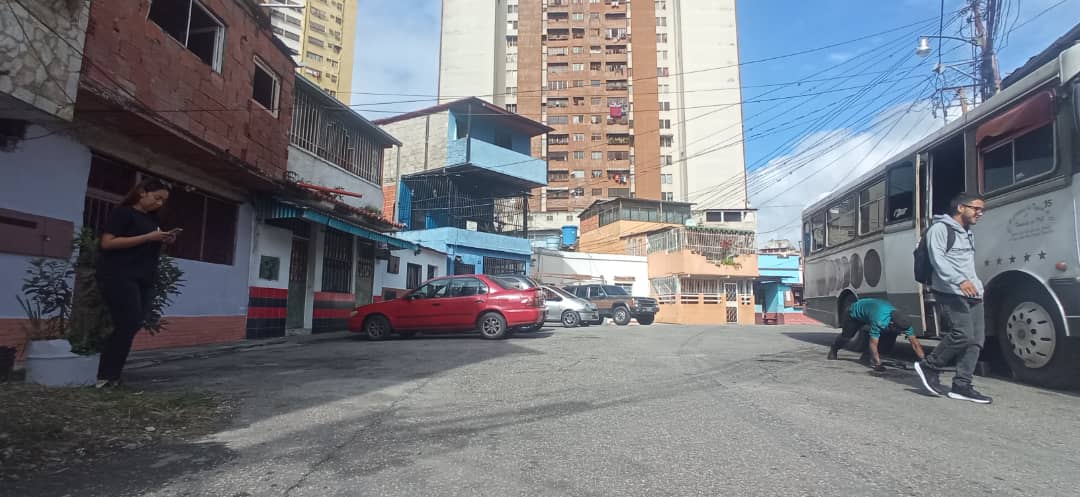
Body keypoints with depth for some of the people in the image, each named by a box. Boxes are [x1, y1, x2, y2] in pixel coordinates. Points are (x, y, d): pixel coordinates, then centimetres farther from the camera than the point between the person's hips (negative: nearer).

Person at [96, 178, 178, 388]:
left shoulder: (152, 218, 19)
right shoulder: (123, 212, -4)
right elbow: (107, 243, -14)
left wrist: (163, 240, 4)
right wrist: (147, 237, -17)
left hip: (144, 279, 8)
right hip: (120, 277, -7)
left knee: (134, 324, 2)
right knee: (128, 324, -11)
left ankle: (110, 375, 7)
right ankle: (105, 377, -2)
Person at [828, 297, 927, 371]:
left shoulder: (902, 322, -31)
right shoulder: (879, 321, -48)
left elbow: (915, 343, -26)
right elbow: (873, 344, -42)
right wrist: (878, 364, -44)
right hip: (856, 312, -5)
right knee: (847, 335, 12)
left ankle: (871, 357, -1)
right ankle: (833, 350, 42)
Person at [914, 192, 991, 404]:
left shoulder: (968, 233, 26)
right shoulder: (940, 228, -3)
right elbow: (937, 258, -16)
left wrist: (977, 284, 15)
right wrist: (960, 281, -26)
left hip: (972, 294, 9)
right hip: (951, 293, -9)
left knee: (976, 339, 2)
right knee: (962, 335, -17)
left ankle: (962, 385, 6)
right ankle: (929, 367, 1)